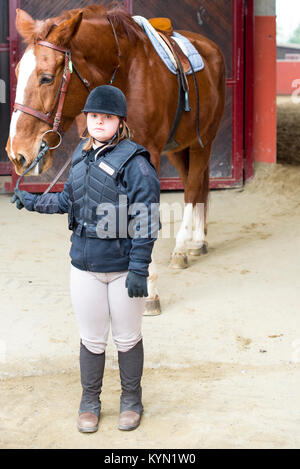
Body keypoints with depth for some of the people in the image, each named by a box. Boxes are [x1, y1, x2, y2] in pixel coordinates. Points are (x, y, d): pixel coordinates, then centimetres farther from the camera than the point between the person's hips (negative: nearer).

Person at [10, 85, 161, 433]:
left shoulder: (134, 161, -14)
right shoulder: (81, 155, 6)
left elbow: (145, 219, -16)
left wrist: (139, 268, -19)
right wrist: (34, 202, 22)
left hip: (124, 268, -5)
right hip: (85, 266, 5)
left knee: (127, 339, 12)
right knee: (91, 339, 15)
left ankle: (130, 400, 30)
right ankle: (89, 402, 31)